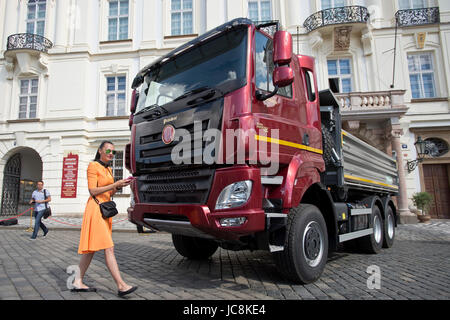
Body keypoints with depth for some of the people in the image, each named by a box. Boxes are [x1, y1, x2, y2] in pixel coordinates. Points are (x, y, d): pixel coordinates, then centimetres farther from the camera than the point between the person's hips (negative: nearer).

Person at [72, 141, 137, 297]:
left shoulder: (108, 169, 19)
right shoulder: (93, 166, -6)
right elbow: (93, 191, -13)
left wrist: (118, 186, 1)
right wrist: (115, 184, -16)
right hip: (95, 208, -9)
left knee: (91, 248, 11)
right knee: (109, 248, -13)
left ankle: (78, 282, 21)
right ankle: (121, 285, -13)